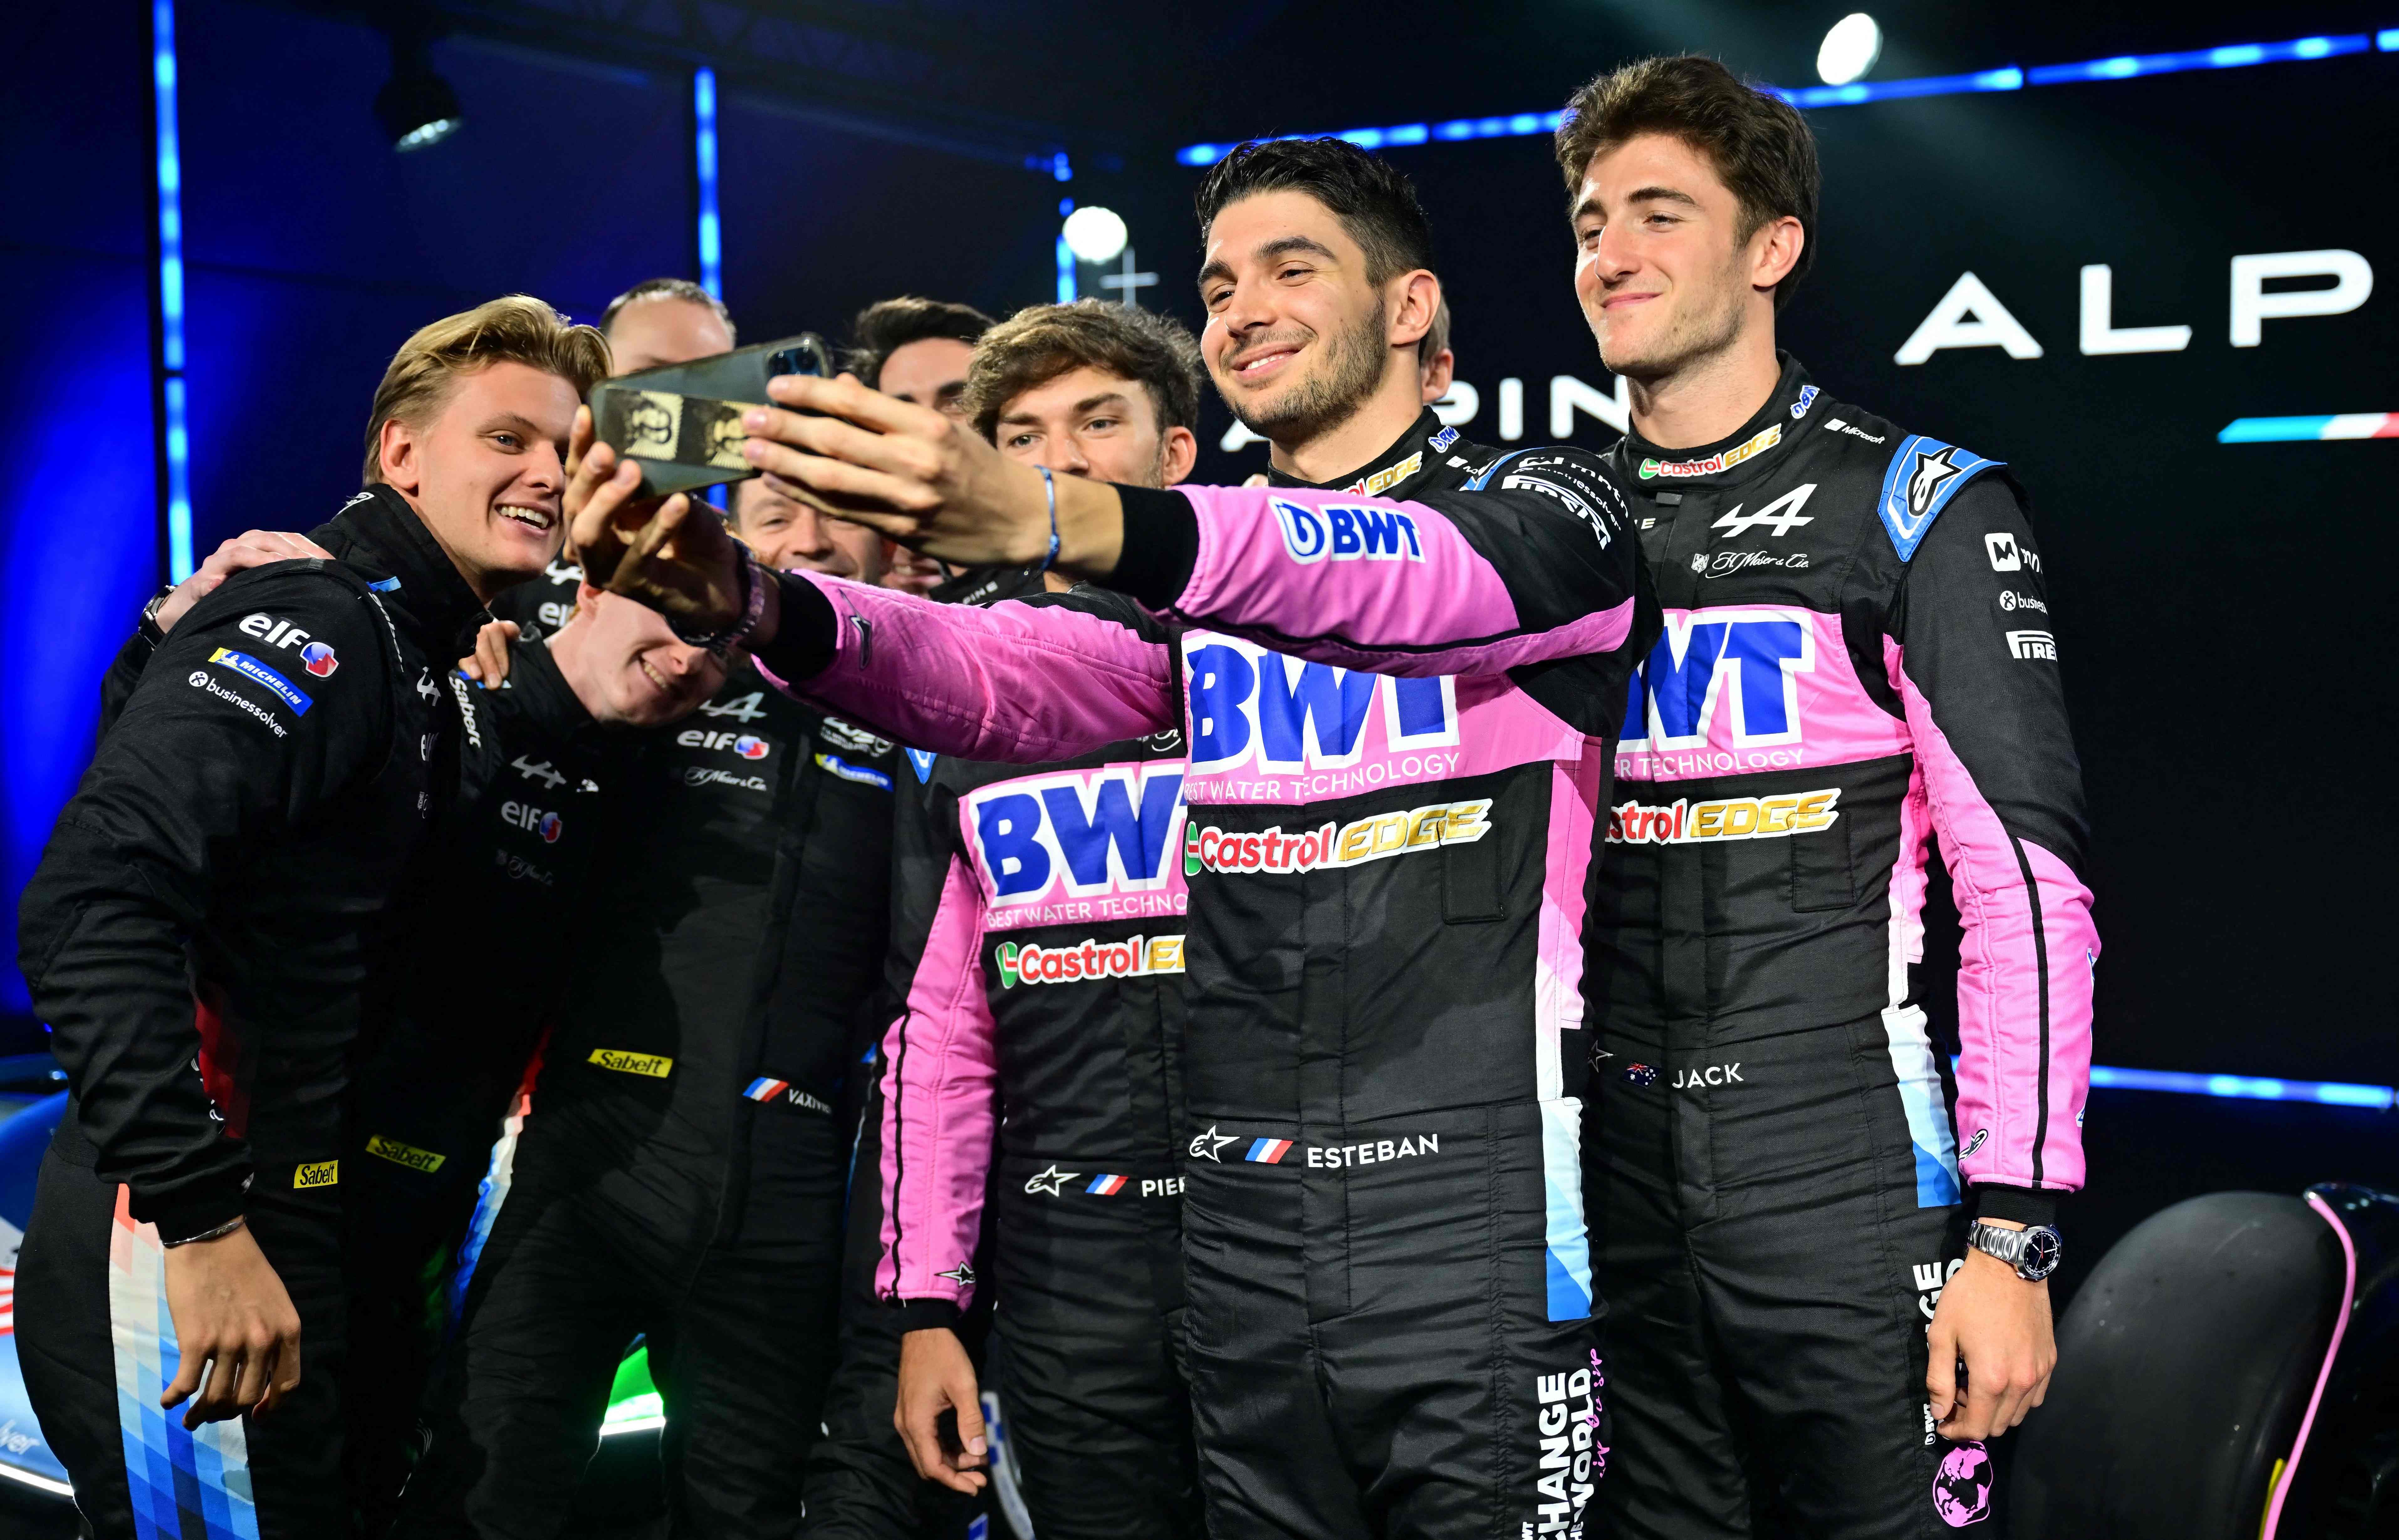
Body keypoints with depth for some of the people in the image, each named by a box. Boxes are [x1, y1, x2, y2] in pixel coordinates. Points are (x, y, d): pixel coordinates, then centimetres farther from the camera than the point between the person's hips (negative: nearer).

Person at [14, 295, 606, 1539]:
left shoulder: (415, 668, 15)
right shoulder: (310, 626, -14)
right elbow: (91, 908, -27)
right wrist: (200, 1221, -29)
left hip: (290, 1241, 10)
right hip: (175, 1260, -10)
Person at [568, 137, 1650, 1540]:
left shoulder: (1548, 506, 1)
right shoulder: (1202, 580, 17)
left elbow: (1425, 579, -22)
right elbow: (993, 677, -1)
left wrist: (1045, 518, -37)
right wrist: (745, 603, -22)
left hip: (1482, 1231, -4)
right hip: (1242, 1246, 5)